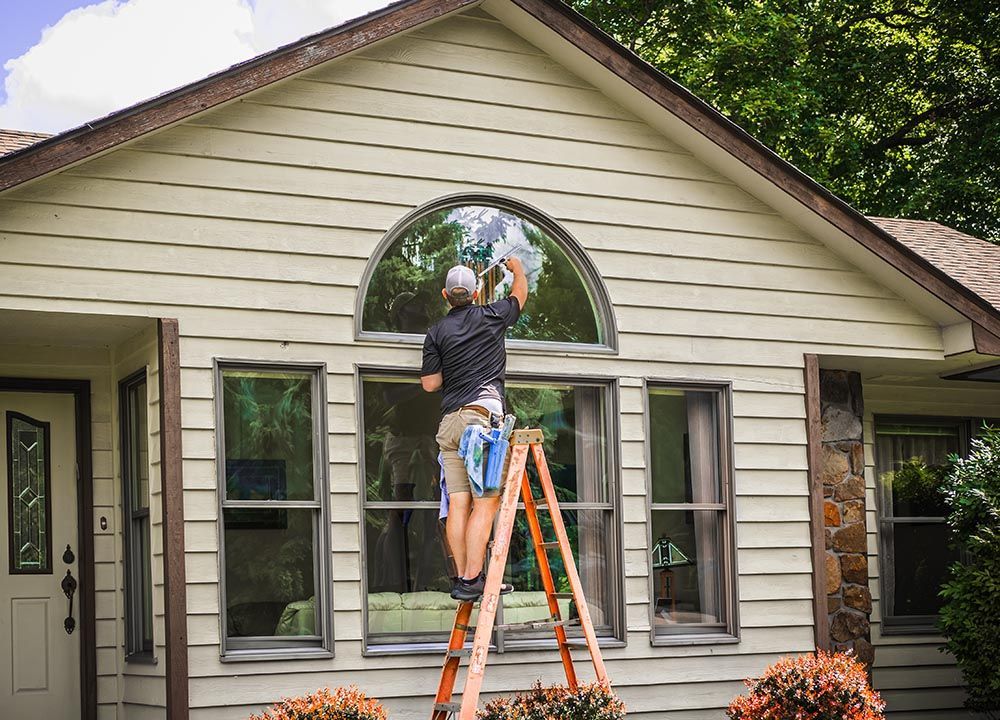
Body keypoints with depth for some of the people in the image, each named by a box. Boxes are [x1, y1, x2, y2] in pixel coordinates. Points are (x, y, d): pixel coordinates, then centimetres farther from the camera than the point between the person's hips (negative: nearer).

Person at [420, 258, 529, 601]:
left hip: (450, 422, 4)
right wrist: (517, 268, 45)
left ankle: (462, 577, 2)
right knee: (486, 502, -7)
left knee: (458, 503, 2)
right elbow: (520, 295, 26)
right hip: (484, 416, -4)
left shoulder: (437, 332, 8)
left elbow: (430, 383, 9)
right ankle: (472, 578, -14)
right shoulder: (490, 316, 5)